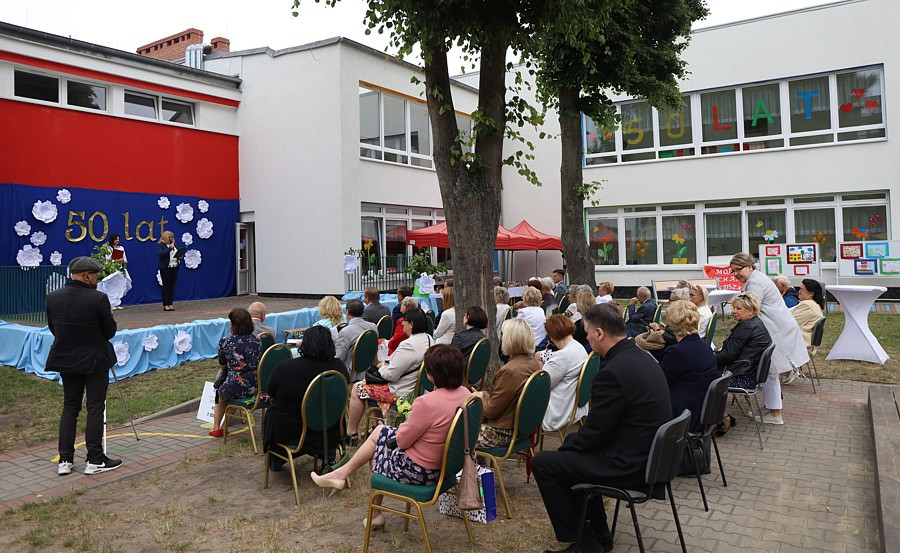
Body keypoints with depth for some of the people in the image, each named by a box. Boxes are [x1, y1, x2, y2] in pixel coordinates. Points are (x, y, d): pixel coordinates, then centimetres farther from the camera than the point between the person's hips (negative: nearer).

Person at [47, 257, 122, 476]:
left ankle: (65, 460, 15)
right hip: (94, 360, -5)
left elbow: (53, 328, 7)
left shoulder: (53, 297, -3)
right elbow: (110, 331, -12)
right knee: (96, 408, 3)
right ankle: (95, 460, 9)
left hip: (65, 360, 5)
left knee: (69, 407, 14)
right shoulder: (98, 299, -19)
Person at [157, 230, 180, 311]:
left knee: (172, 286, 4)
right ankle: (165, 305, 0)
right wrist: (170, 248, -20)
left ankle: (170, 304, 8)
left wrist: (179, 257, 1)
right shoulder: (160, 245, -2)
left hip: (174, 268, 6)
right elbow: (160, 254, -19)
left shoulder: (173, 245, 16)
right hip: (165, 268, -6)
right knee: (166, 286, -4)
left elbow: (177, 254, 23)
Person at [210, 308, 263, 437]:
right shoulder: (257, 340, 3)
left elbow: (222, 367, 8)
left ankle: (216, 427, 38)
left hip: (235, 389, -4)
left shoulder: (225, 342, -7)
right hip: (257, 387, 4)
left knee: (221, 391, 32)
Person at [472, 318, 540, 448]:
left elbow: (491, 411, -19)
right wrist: (485, 395, 8)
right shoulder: (533, 364, -1)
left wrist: (479, 398, -1)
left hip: (502, 434, -9)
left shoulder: (509, 371, -27)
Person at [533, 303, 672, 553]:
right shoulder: (641, 356, 5)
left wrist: (567, 445, 1)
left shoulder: (613, 372, -26)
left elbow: (593, 433, -18)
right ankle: (597, 533, 31)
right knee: (574, 442, 27)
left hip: (630, 465, -10)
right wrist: (573, 440, 13)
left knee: (542, 463, -2)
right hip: (648, 454, 10)